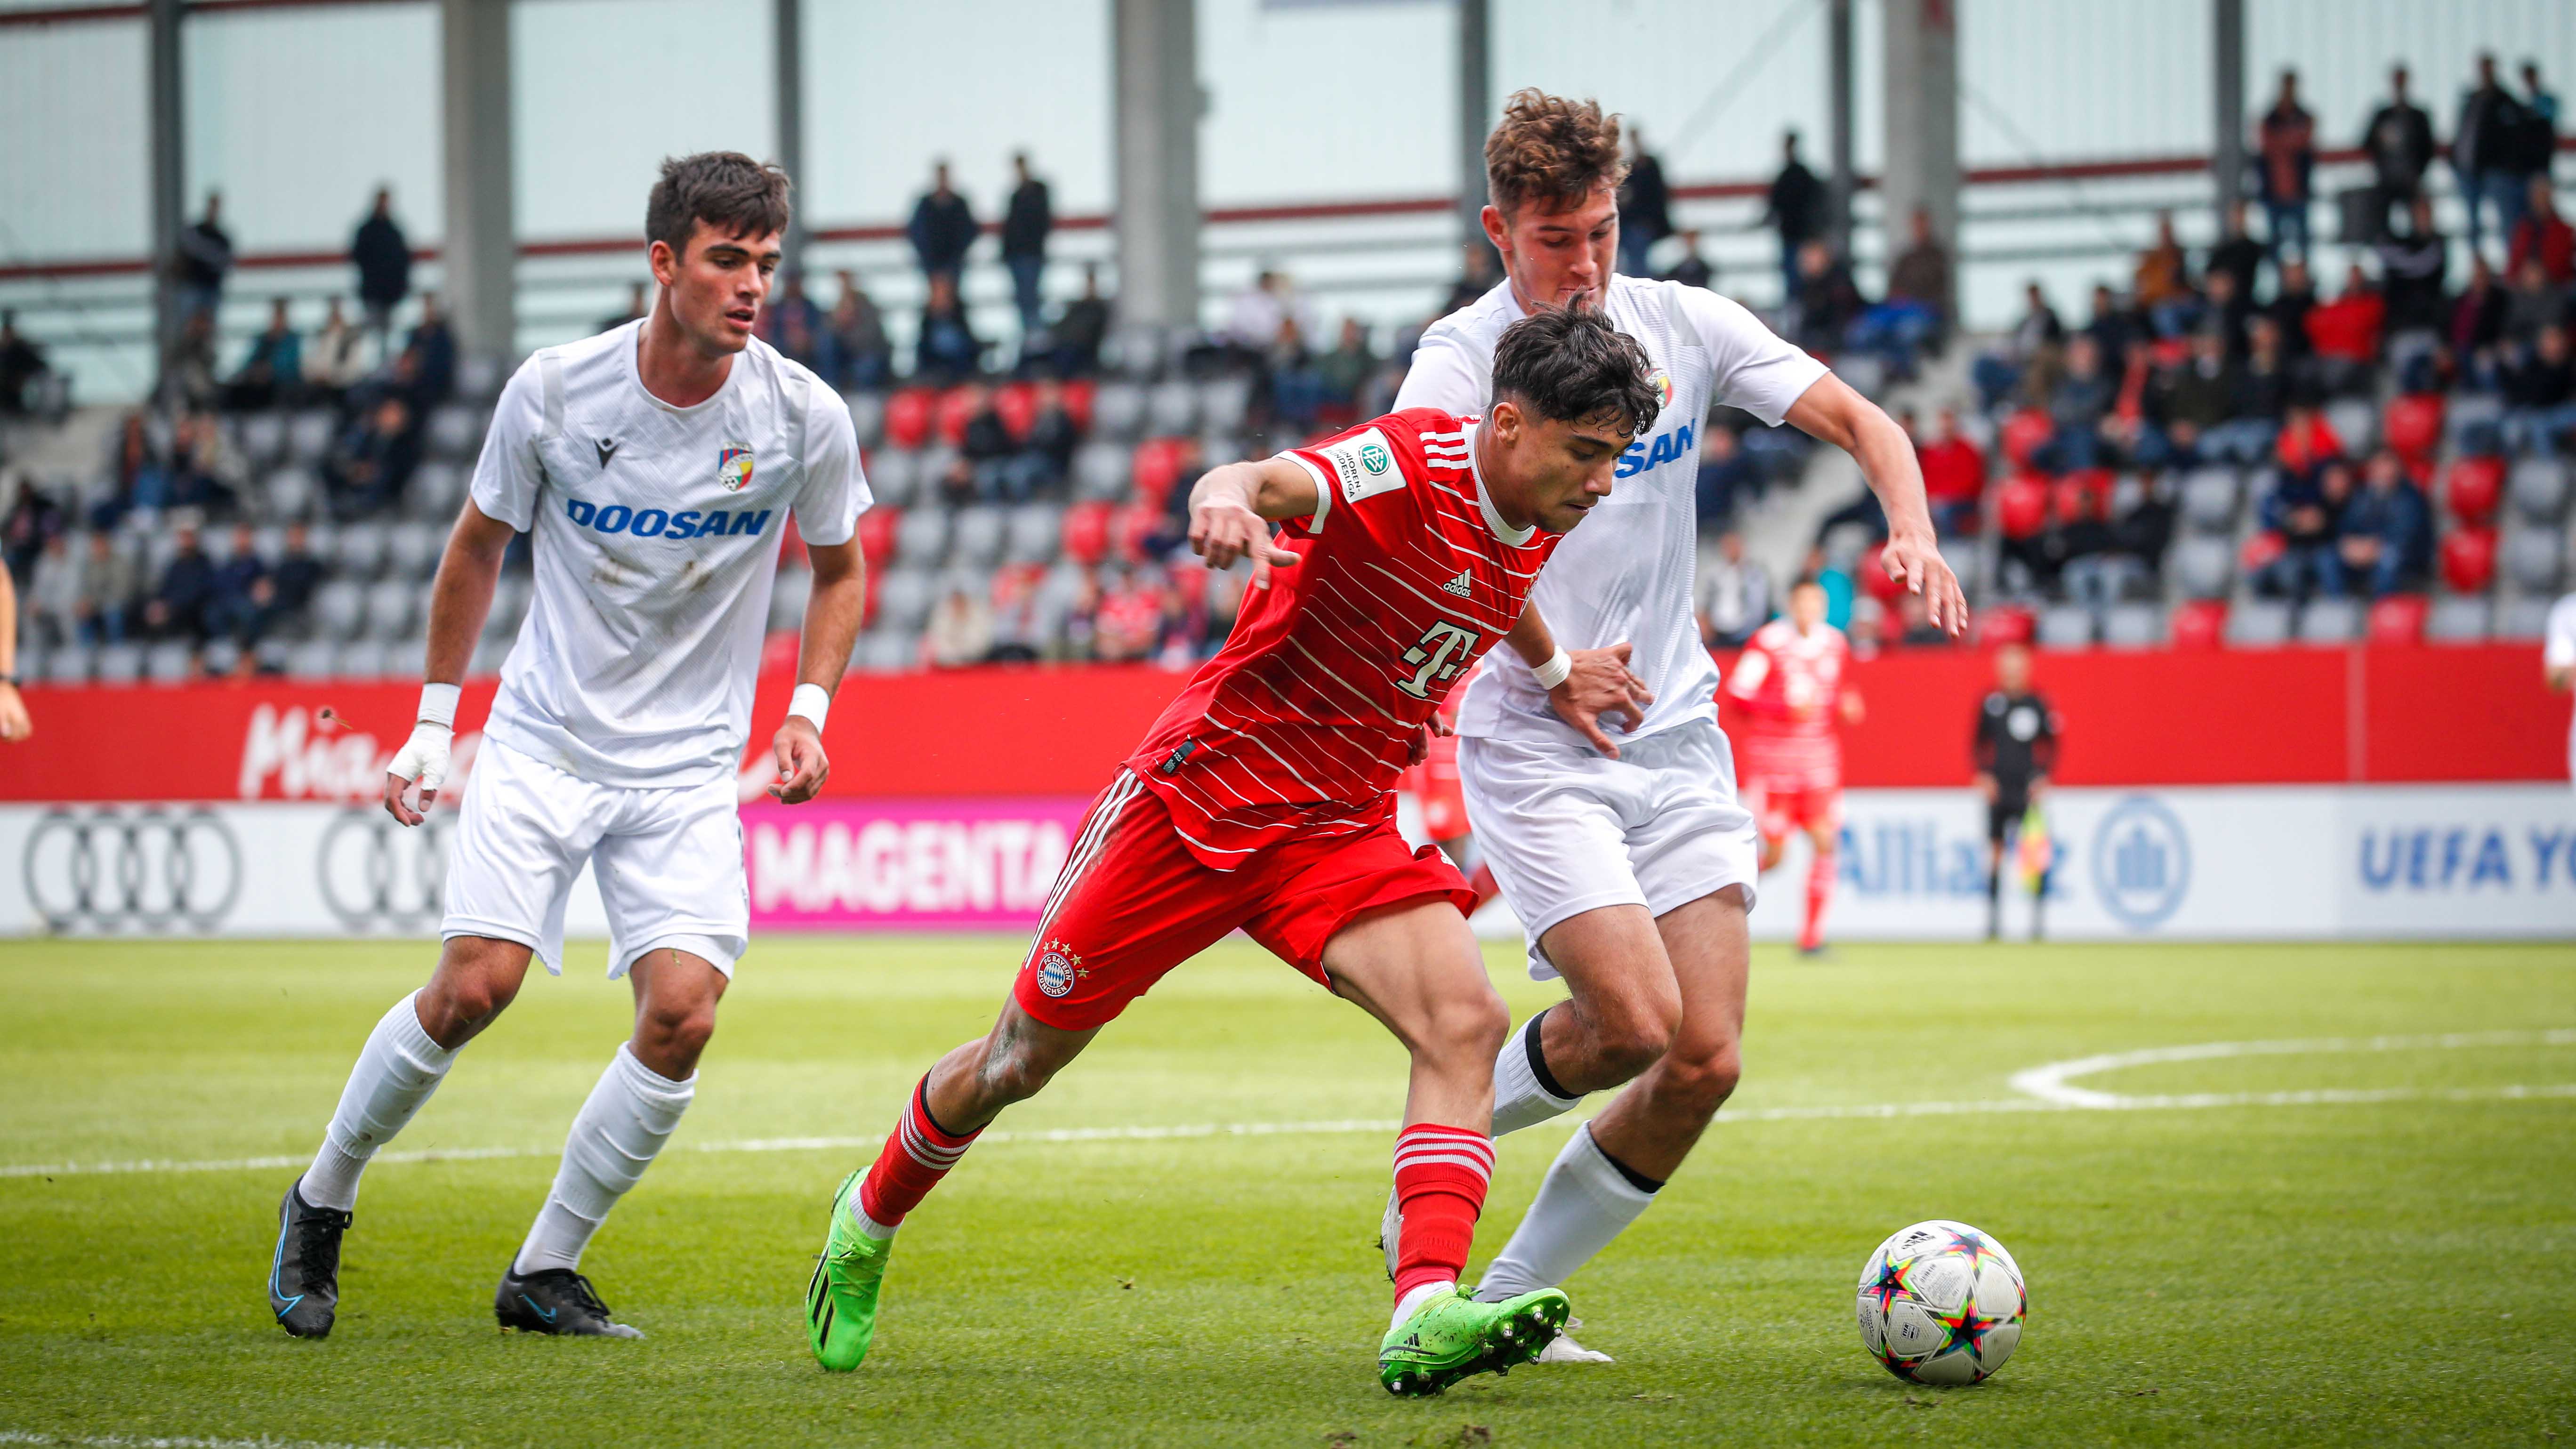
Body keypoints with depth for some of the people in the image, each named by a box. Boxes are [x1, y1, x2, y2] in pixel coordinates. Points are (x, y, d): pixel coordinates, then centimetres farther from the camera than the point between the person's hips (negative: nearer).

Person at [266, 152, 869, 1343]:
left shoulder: (805, 417, -8)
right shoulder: (554, 391, -10)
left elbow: (838, 570, 11)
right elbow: (478, 543, 7)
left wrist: (809, 711, -4)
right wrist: (433, 724, 8)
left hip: (689, 771, 1)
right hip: (543, 742, -1)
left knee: (682, 1012, -16)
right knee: (473, 986, -15)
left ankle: (544, 1272, 1)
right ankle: (322, 1200, 11)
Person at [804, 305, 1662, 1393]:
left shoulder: (1539, 531, 1)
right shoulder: (1413, 461, -22)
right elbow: (1269, 481, -44)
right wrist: (1227, 502, -64)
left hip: (1341, 832, 6)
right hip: (1203, 796, -5)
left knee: (1464, 1021, -23)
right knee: (1017, 1064, 9)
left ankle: (1426, 1314, -33)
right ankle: (868, 1221, 38)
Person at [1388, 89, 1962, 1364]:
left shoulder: (1681, 325, 4)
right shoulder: (1461, 361, -10)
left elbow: (1858, 420, 4)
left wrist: (1912, 528, -15)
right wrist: (1553, 665, -21)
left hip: (1676, 734, 5)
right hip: (1535, 748, -5)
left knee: (1706, 1061, -5)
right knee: (1633, 1023, -21)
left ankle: (1509, 1299, 10)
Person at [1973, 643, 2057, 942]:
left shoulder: (2038, 704, 0)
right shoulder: (1990, 703, 2)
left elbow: (2051, 746, 7)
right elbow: (1977, 746, 11)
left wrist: (2044, 778, -4)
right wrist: (1983, 775, -3)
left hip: (2028, 792, -1)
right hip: (1997, 791, 1)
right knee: (1995, 854, 2)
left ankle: (2037, 918, -3)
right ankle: (1993, 920, 11)